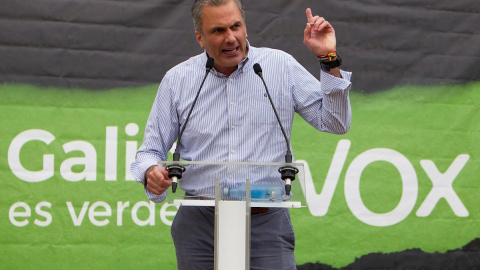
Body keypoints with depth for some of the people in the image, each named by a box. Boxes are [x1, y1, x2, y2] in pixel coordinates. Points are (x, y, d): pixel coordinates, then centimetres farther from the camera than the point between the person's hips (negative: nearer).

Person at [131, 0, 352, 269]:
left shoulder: (282, 67, 4)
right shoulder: (177, 80, 6)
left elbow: (335, 123, 5)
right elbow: (151, 150, 11)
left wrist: (330, 61, -5)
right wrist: (151, 172, -13)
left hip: (267, 223, -1)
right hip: (199, 224, 1)